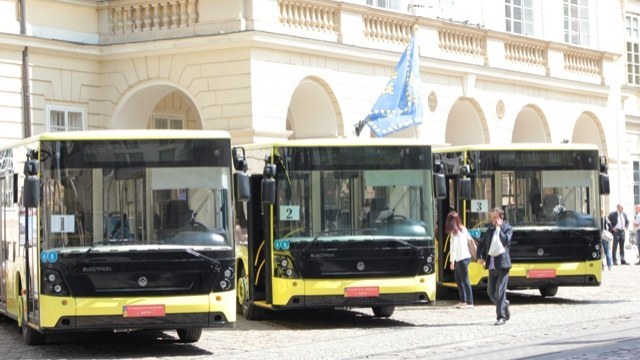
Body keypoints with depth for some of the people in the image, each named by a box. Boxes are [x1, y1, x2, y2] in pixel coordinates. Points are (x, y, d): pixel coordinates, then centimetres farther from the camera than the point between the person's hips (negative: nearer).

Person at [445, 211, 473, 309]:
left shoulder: (454, 232, -13)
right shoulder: (463, 229, 10)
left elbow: (453, 247, -16)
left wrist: (452, 261, -16)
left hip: (461, 259, -9)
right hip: (465, 256, 9)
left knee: (465, 280, -7)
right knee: (458, 279, 16)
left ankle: (469, 302, -7)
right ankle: (463, 300, 19)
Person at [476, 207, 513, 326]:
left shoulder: (507, 228, -1)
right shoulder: (490, 229, 13)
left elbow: (505, 240, -19)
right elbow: (481, 243, 18)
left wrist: (499, 227, -14)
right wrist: (480, 256, 4)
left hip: (502, 262, -6)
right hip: (491, 263, 6)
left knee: (500, 291, -7)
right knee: (490, 291, 9)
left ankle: (501, 317, -3)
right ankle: (504, 305, 32)